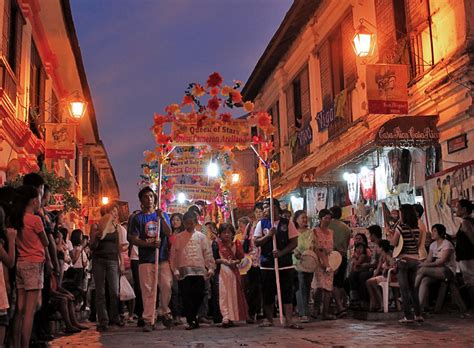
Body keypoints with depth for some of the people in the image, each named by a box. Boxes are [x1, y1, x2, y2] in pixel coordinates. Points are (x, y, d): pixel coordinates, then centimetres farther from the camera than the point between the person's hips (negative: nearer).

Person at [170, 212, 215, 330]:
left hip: (199, 271, 1)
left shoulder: (201, 237, 11)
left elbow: (208, 254, 8)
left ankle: (193, 317, 20)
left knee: (198, 296, 0)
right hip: (184, 271, -1)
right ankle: (191, 321, 2)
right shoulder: (178, 238, 10)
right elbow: (173, 255, 6)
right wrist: (175, 270, -3)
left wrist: (210, 268, 0)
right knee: (186, 297, -4)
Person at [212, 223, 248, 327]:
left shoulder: (236, 243, 10)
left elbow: (240, 258, 9)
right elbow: (214, 259, -6)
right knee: (224, 294, -7)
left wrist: (235, 262, -10)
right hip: (222, 271, -4)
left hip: (233, 271, 4)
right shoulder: (216, 243, -1)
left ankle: (232, 317, 14)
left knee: (234, 294, 6)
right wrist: (223, 261, -19)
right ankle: (226, 317, -9)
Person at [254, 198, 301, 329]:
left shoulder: (287, 223, 1)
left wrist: (282, 252, -16)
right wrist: (268, 235, -15)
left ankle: (289, 320, -1)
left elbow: (294, 242, -2)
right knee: (268, 292, 9)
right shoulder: (262, 223, 6)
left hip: (285, 263, -1)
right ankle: (269, 319, 21)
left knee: (287, 293, -2)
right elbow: (256, 242, 1)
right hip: (267, 263, 2)